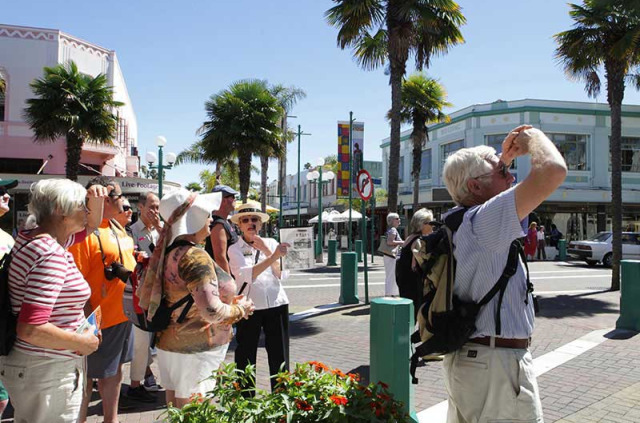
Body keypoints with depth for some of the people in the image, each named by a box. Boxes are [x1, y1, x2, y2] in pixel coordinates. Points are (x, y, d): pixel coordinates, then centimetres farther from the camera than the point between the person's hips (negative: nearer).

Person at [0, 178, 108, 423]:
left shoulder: (31, 238, 5)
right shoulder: (51, 255, -25)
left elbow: (89, 226, 22)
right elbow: (31, 329, -32)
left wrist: (96, 200, 2)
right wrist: (82, 342, -19)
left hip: (36, 365, 10)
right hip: (47, 374, -10)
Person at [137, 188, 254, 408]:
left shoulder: (167, 252, 6)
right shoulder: (195, 257, -21)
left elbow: (144, 299, 14)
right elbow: (212, 312, -28)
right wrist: (239, 309, -9)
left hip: (170, 344, 9)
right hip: (195, 351, -9)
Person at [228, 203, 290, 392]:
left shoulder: (271, 243, 9)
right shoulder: (235, 249, 1)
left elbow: (280, 274, -1)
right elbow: (248, 275, -17)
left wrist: (266, 250, -10)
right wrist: (273, 256, -27)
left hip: (276, 305, 2)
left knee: (279, 356, 7)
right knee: (245, 357, 4)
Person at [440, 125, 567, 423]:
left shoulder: (457, 221, 8)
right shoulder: (482, 221, -20)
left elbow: (488, 196, 33)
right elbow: (553, 170, -29)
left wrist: (506, 156, 23)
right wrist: (533, 137, -10)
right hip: (498, 364, -10)